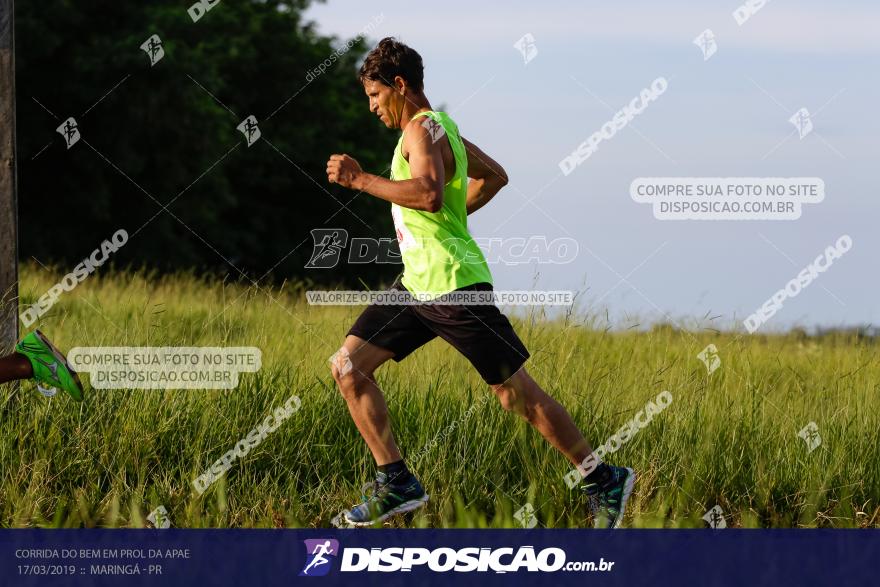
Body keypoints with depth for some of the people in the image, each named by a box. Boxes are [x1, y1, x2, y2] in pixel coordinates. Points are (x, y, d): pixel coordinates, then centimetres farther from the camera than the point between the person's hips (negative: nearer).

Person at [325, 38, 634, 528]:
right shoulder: (439, 126, 16)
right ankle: (397, 484, 2)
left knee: (518, 395, -3)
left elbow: (429, 194, -33)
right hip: (417, 286, 10)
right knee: (348, 366, 1)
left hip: (455, 287, -10)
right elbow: (494, 176, 30)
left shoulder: (422, 129, -14)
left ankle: (604, 482, 8)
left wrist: (360, 180, -27)